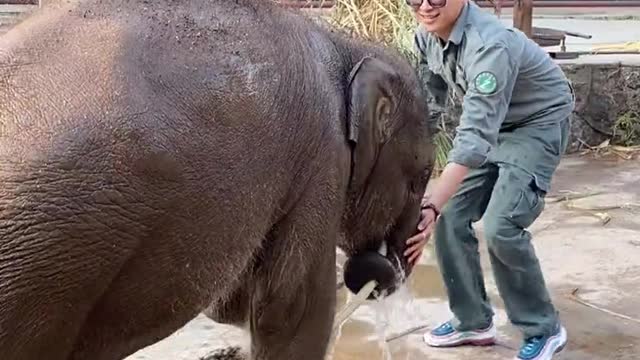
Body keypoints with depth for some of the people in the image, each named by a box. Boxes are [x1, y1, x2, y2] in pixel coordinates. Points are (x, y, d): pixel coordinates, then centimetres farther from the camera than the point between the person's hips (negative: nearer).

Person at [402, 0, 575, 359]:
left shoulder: (489, 45, -35)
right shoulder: (427, 36, -11)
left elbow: (475, 137, -43)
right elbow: (431, 99, 5)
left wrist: (432, 206, -51)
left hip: (538, 124, -7)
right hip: (493, 125, 8)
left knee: (501, 227, -19)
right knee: (451, 218, 0)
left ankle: (544, 330, 3)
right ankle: (473, 321, 18)